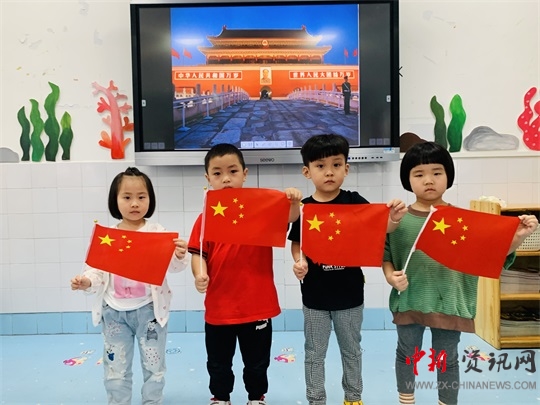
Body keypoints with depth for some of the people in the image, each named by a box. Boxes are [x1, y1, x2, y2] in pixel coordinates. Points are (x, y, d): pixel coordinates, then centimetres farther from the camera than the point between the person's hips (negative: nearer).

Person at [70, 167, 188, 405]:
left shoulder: (158, 233, -7)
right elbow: (98, 271, 0)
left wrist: (179, 257, -37)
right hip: (114, 312, 2)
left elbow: (172, 266, -15)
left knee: (153, 366, 13)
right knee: (115, 369, 17)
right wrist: (87, 282, -21)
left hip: (149, 310, -1)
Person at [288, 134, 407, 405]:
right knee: (315, 353, 15)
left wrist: (393, 220, -34)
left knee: (351, 350, 21)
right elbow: (296, 243, 1)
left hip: (349, 293, 1)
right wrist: (299, 262, -17)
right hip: (315, 294, 0)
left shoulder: (355, 202, -9)